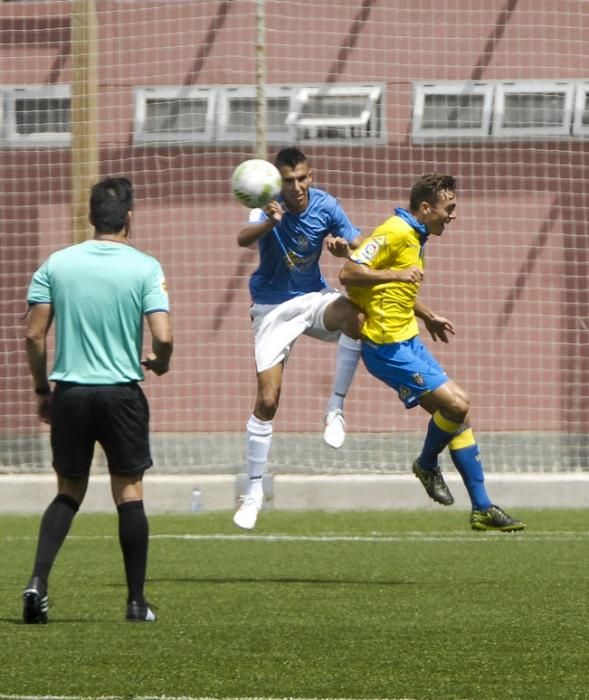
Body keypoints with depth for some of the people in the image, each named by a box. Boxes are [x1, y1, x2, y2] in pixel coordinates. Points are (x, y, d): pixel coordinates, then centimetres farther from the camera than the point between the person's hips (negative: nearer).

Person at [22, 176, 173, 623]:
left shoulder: (57, 264, 1)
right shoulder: (145, 268, -6)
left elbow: (34, 335, -1)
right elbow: (163, 336, -13)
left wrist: (42, 390, 12)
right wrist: (159, 364, 10)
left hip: (69, 392, 2)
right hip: (122, 393, -2)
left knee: (68, 493, 15)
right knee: (129, 493, 9)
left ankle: (38, 582, -4)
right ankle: (137, 601, 11)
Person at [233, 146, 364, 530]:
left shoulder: (326, 206, -9)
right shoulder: (268, 209, -19)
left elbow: (359, 247, -2)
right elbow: (243, 238, -40)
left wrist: (343, 246, -26)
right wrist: (270, 222, -62)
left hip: (314, 297, 2)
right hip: (273, 307, -2)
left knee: (355, 314, -33)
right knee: (267, 399, -8)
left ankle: (335, 408, -16)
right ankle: (254, 491, 6)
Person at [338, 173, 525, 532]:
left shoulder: (415, 237, 15)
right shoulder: (394, 233, -16)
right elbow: (349, 273, -23)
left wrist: (428, 317, 26)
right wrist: (396, 274, -33)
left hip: (407, 342, 10)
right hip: (389, 348, -10)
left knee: (458, 408, 6)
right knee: (457, 404, -15)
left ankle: (483, 509, 9)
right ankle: (427, 465, 13)